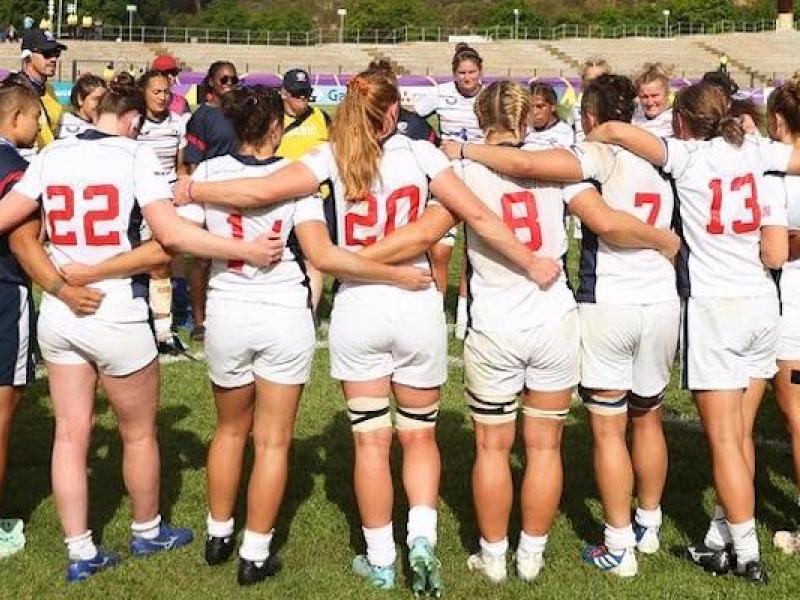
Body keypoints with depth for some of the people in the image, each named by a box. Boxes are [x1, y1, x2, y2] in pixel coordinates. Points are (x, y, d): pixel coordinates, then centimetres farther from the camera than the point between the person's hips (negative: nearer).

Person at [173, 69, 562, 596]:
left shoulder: (334, 158, -2)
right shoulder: (420, 154, -1)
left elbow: (263, 191, -12)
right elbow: (479, 216, -5)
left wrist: (194, 190, 2)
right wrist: (532, 264, 3)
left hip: (358, 311, 0)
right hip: (418, 309, 0)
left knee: (371, 438, 9)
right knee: (420, 434, 16)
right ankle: (422, 537, -1)